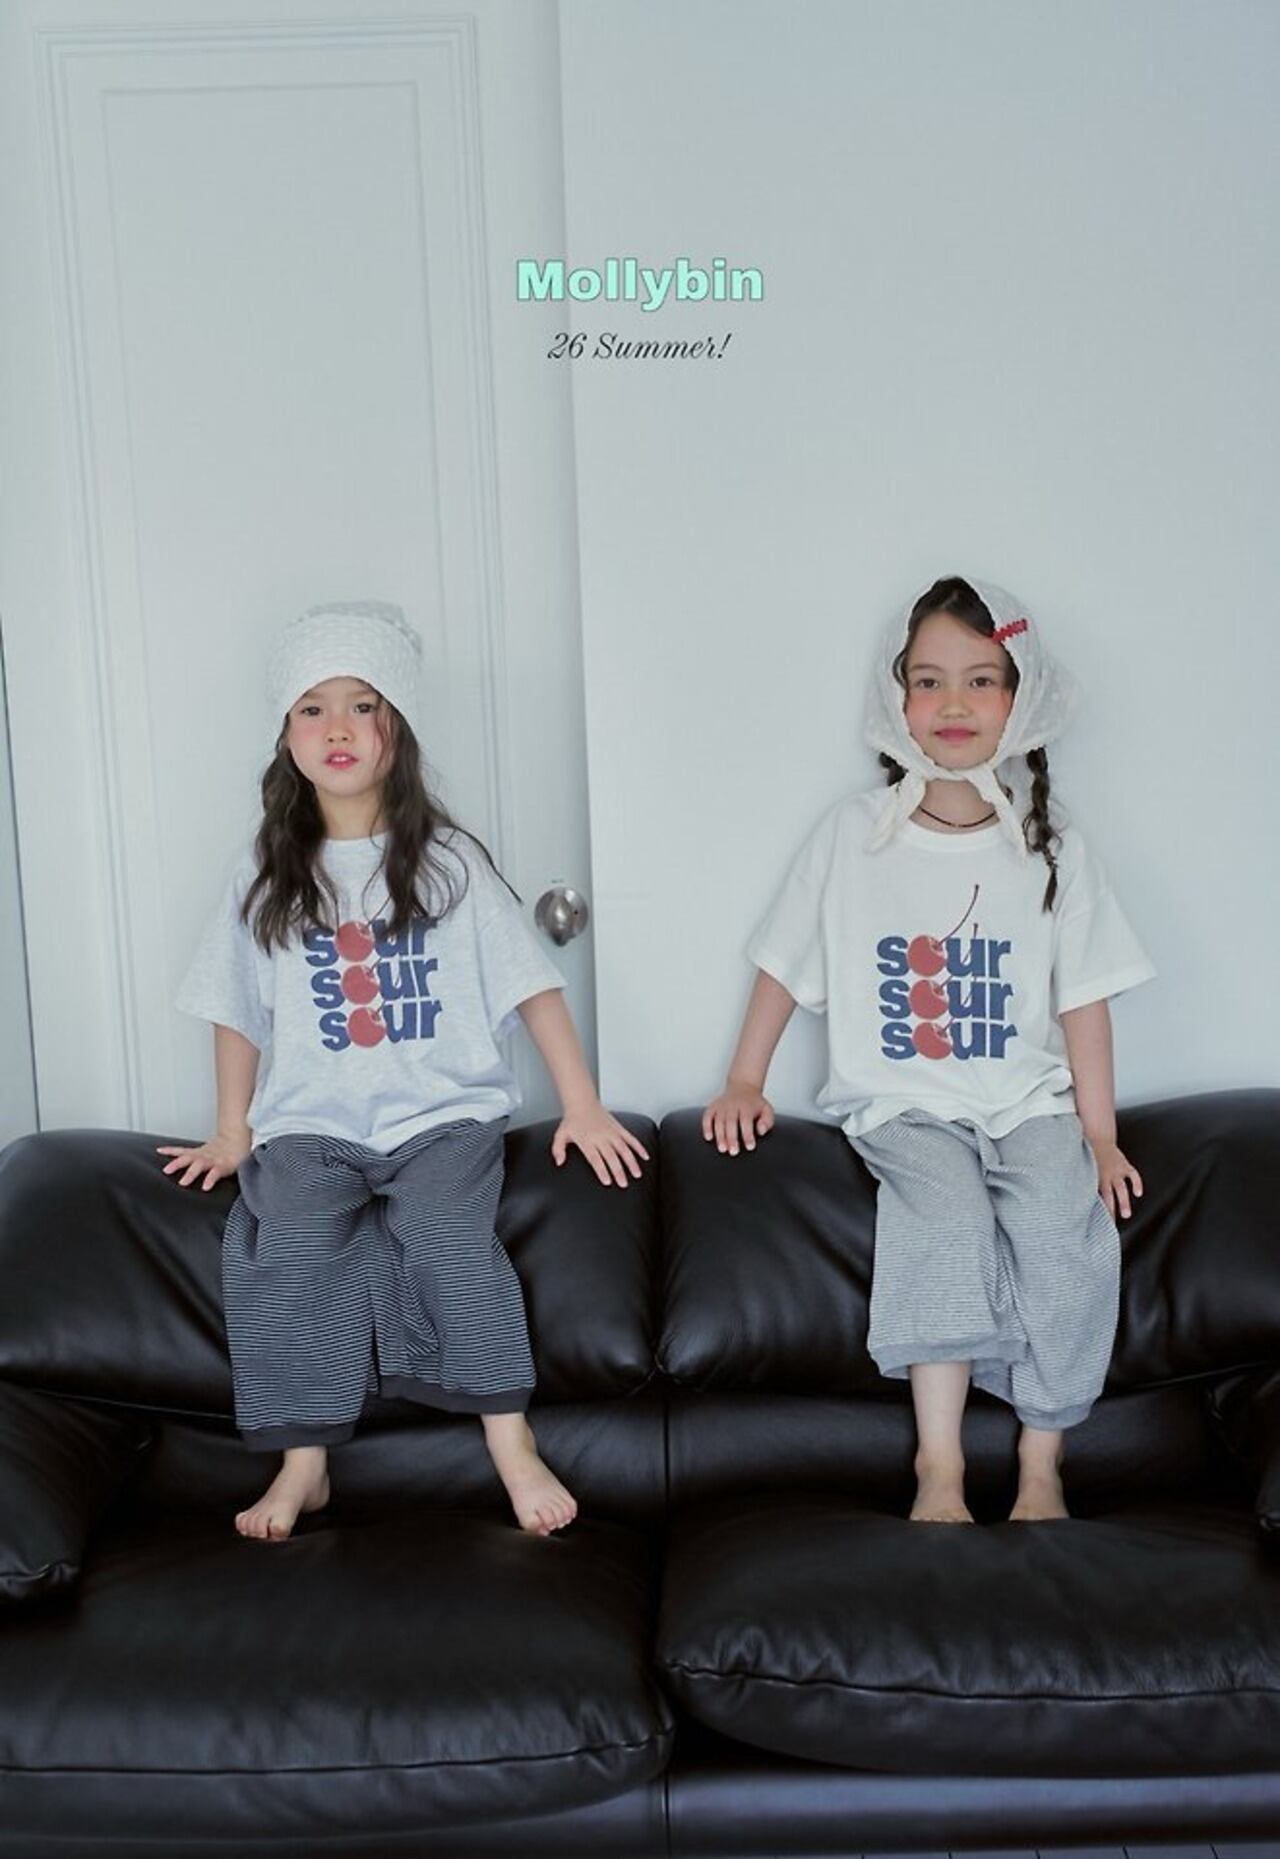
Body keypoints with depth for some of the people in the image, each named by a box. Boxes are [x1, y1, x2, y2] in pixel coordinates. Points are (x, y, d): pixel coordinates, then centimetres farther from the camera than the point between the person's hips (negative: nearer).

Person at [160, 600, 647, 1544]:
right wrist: (233, 1133, 13)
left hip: (442, 1111, -2)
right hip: (311, 1120, 2)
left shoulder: (449, 860, 3)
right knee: (286, 1246, -23)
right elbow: (239, 1011, 15)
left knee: (448, 1234, -26)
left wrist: (583, 1108, -2)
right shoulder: (267, 874, 9)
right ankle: (303, 1464, -11)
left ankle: (513, 1446, -14)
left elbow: (532, 985, 2)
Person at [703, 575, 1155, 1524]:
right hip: (903, 1102, -1)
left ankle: (1042, 1464, -9)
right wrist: (745, 1083, 4)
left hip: (1029, 1099, 1)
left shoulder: (1051, 848, 5)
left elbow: (1083, 998, 3)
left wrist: (1100, 1133, -3)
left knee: (1064, 1225, -24)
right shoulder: (854, 833, 3)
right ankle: (940, 1464, -20)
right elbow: (785, 964, 8)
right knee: (949, 1212, -28)